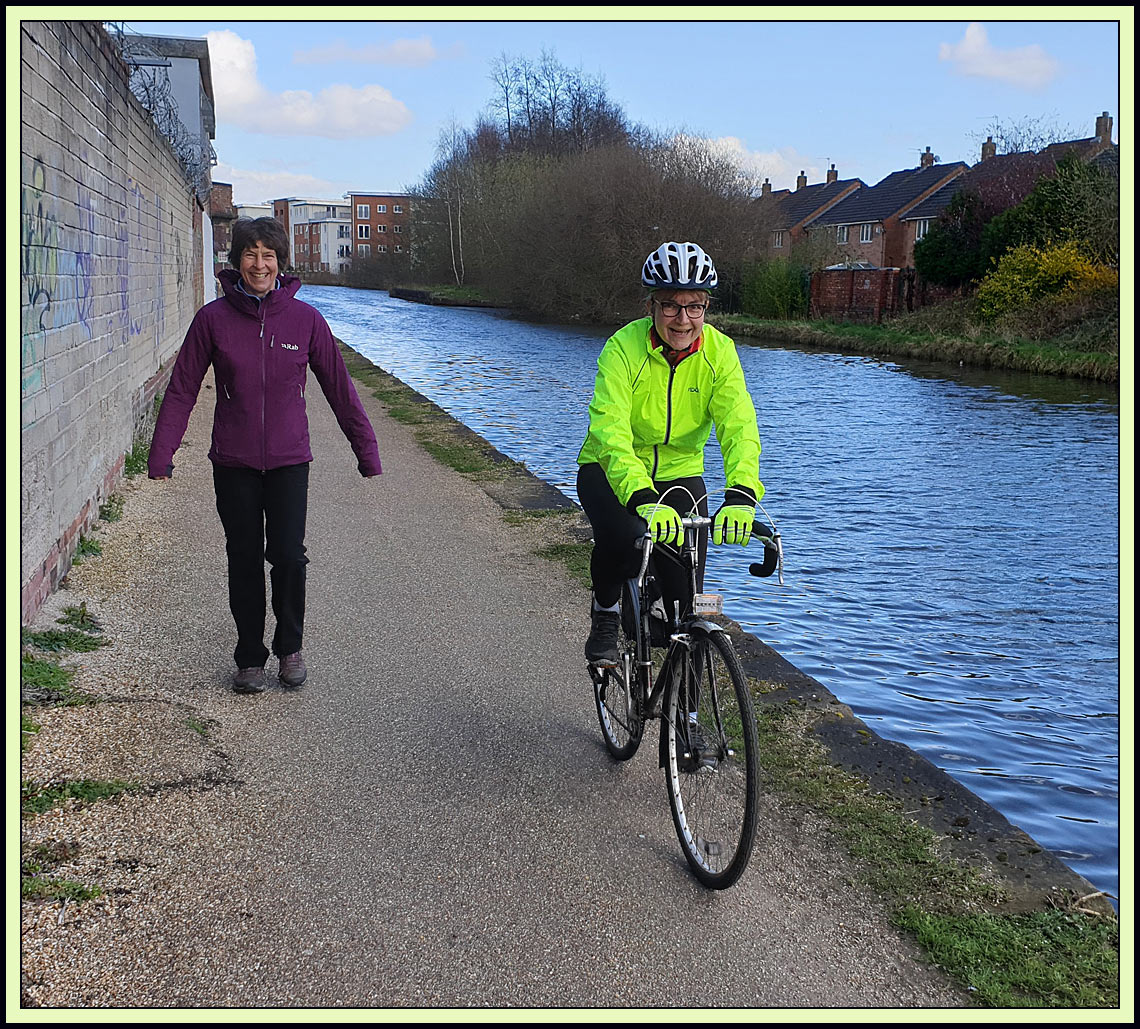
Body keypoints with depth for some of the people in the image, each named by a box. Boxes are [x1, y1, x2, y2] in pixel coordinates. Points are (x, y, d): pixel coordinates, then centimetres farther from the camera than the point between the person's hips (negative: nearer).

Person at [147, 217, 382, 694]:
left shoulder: (304, 318, -2)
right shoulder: (213, 318, -3)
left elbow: (339, 386, 4)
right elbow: (182, 388, 1)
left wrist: (366, 449, 7)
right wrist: (161, 452, -3)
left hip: (289, 458, 0)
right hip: (233, 461, 0)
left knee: (289, 556, -4)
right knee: (245, 561, 7)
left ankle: (290, 647, 20)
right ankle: (250, 657, 23)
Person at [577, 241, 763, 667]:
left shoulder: (719, 352, -15)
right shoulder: (624, 348, -23)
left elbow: (739, 425, -26)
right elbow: (609, 430, -35)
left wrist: (741, 495, -45)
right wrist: (642, 500, -52)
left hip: (680, 475, 3)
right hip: (611, 472, -3)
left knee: (686, 599, -7)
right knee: (623, 537, -34)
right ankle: (605, 616, -2)